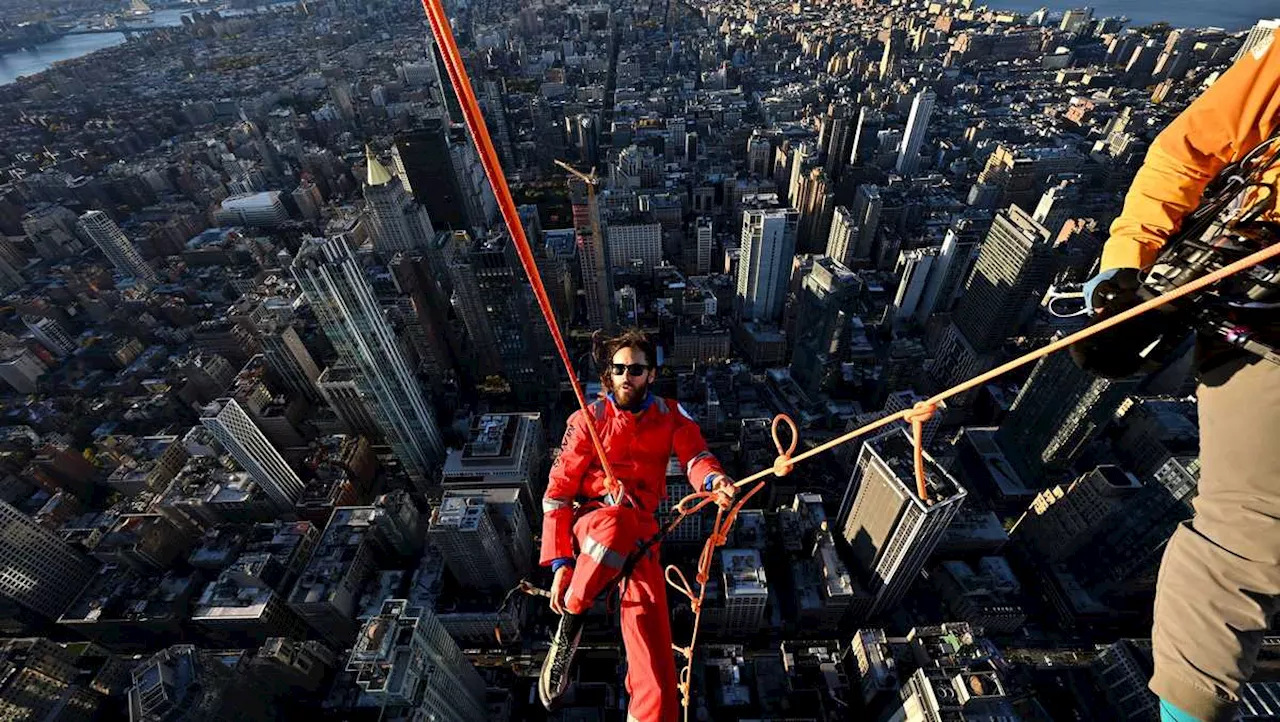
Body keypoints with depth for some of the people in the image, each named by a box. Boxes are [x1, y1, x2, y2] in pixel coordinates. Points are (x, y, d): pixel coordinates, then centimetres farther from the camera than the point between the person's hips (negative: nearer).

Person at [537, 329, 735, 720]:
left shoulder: (670, 415, 7)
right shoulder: (588, 419, 0)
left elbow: (695, 456, -8)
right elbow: (559, 490, -2)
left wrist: (714, 480, -33)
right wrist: (560, 561, -10)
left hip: (641, 527, 2)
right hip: (590, 518, -2)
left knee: (650, 622, -17)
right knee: (617, 521, -38)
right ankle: (570, 624, -14)